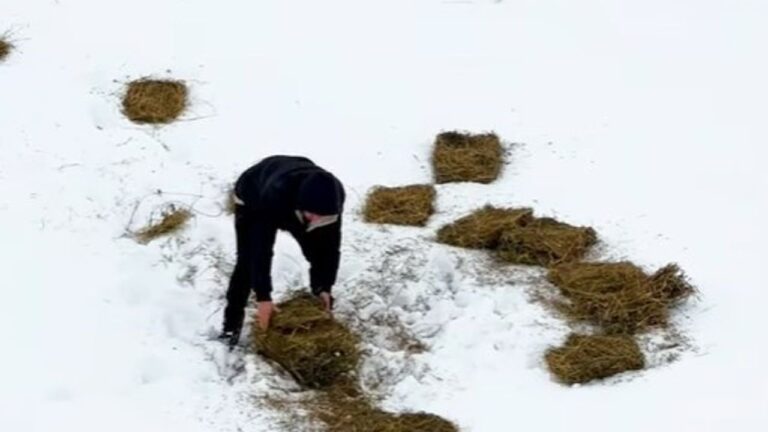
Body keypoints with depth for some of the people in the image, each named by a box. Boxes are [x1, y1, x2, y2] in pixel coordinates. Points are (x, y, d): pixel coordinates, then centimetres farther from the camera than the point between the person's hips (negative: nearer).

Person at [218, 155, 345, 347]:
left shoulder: (334, 194, -38)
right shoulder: (275, 194, -50)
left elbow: (330, 245, -25)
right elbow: (262, 247, -46)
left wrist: (324, 287, -27)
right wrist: (263, 296, -47)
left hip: (292, 206, 4)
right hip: (253, 198, -4)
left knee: (318, 253, -3)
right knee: (247, 262, -14)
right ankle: (231, 325, -3)